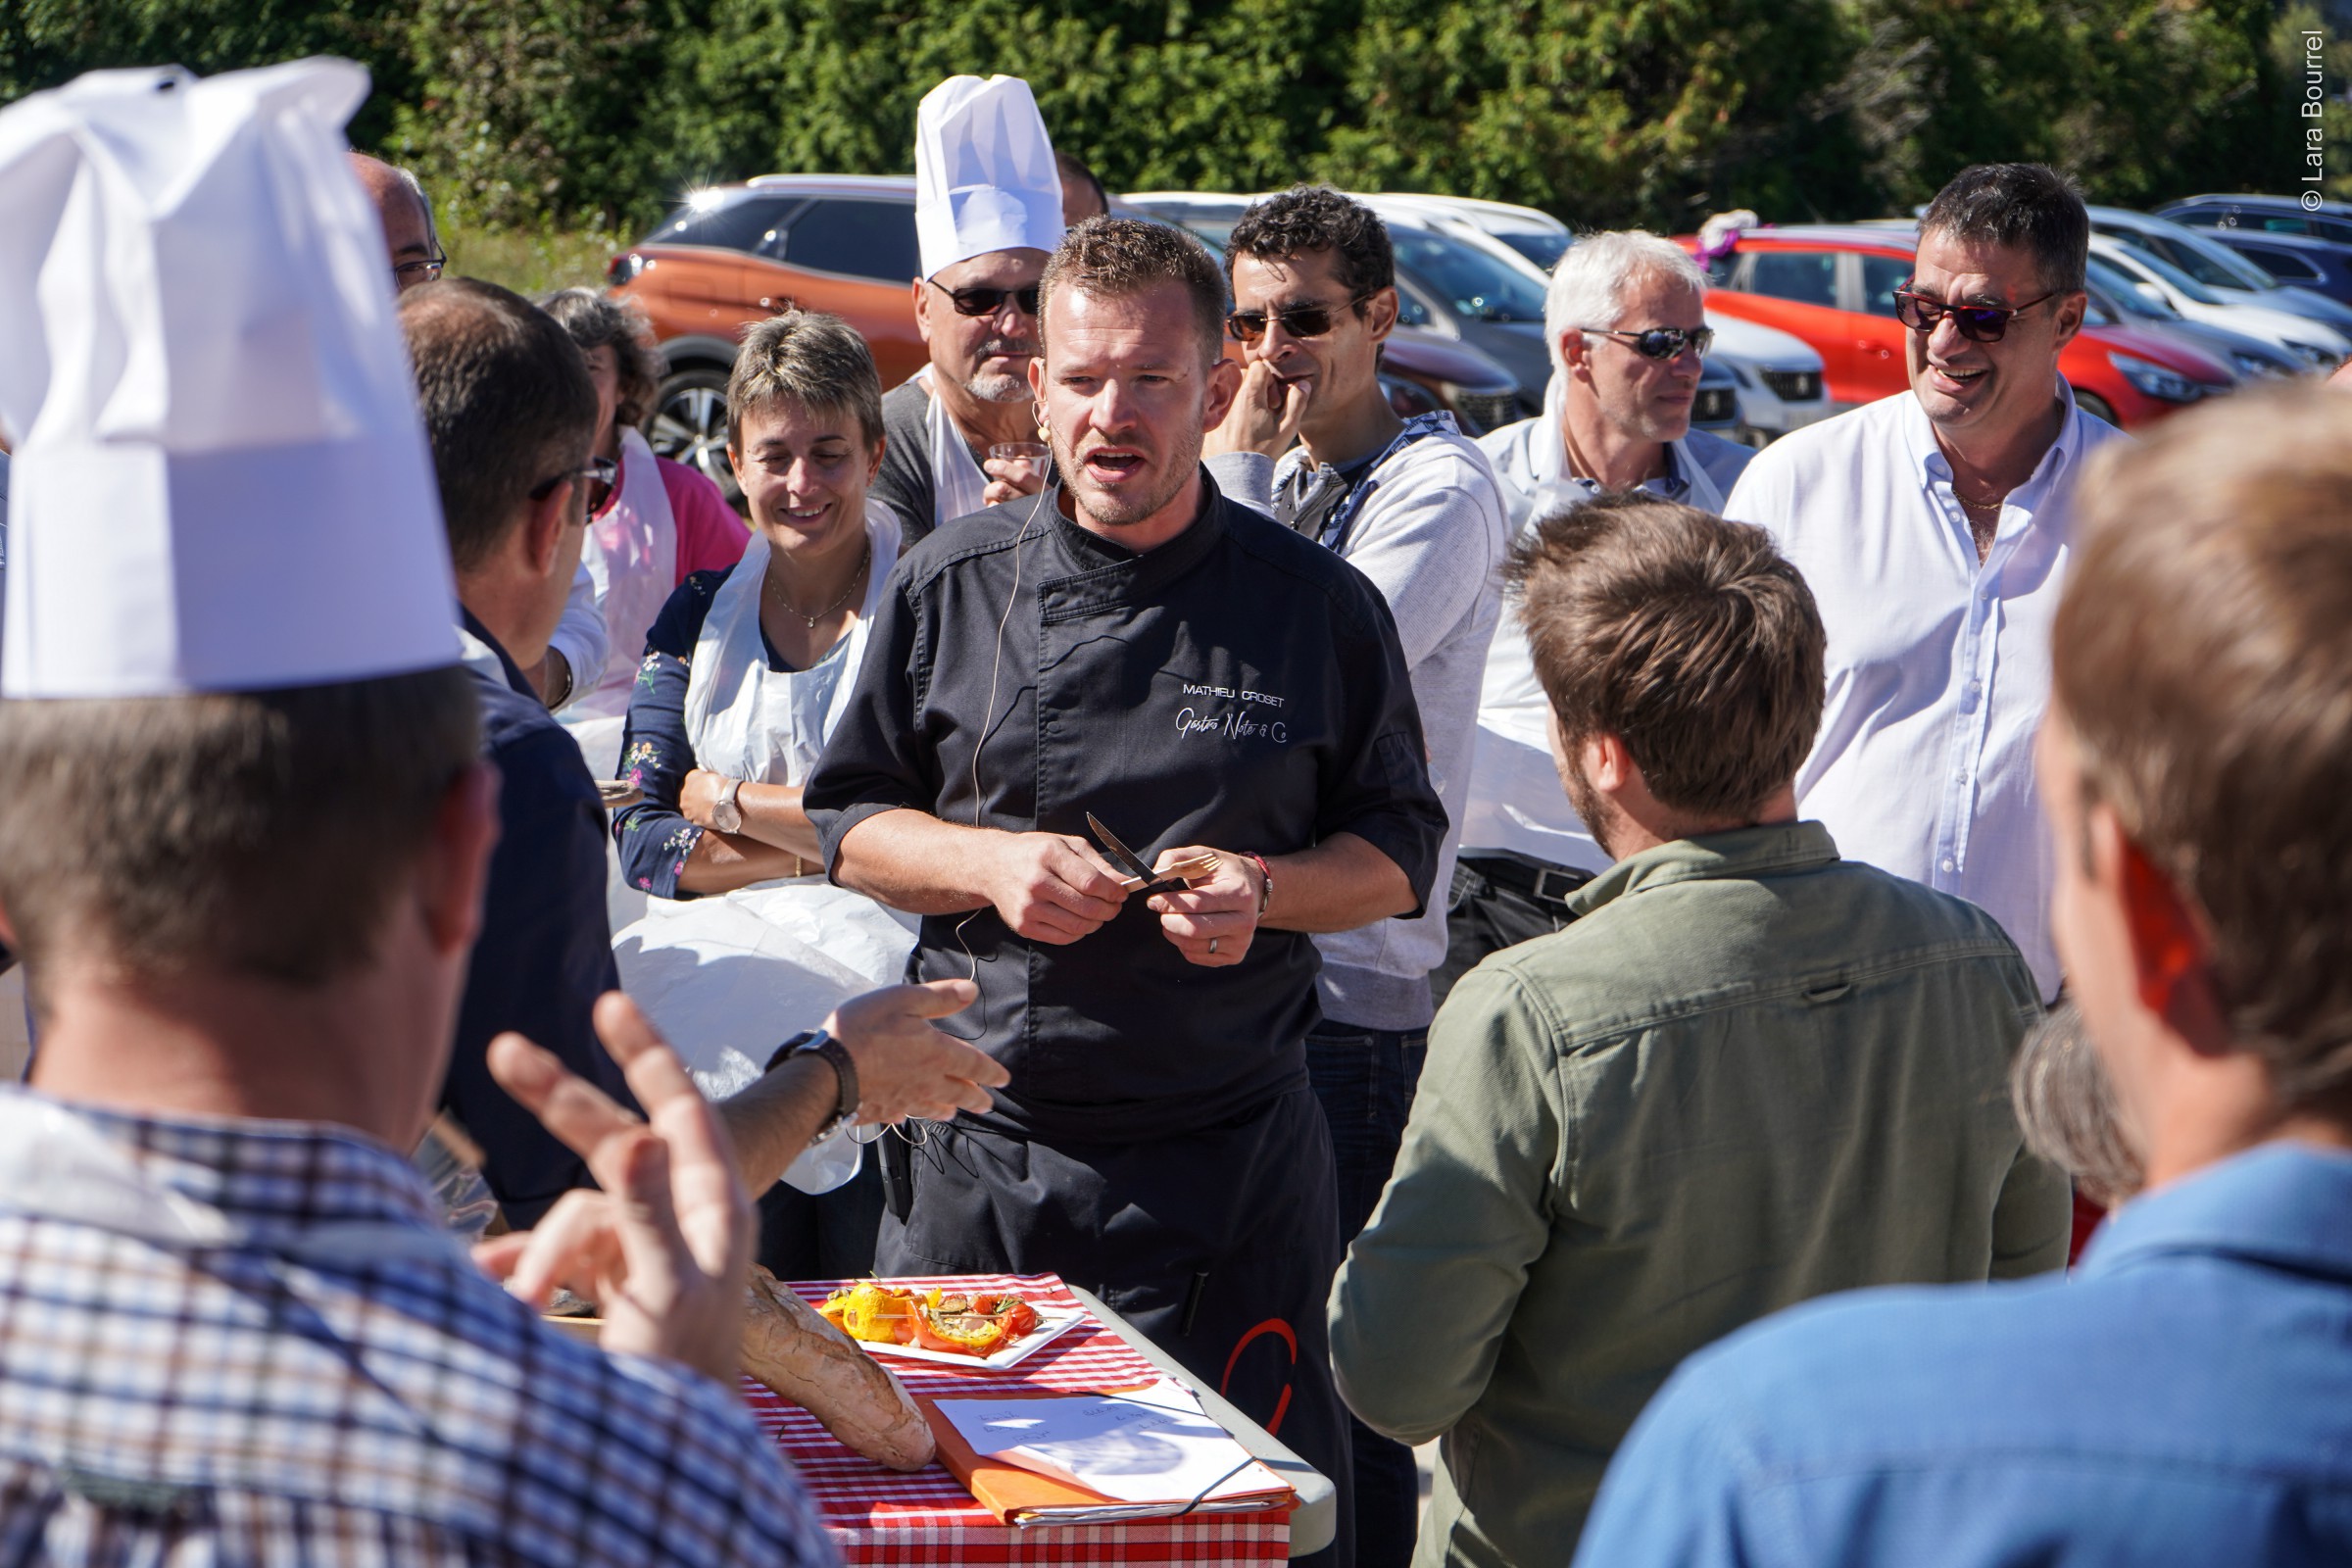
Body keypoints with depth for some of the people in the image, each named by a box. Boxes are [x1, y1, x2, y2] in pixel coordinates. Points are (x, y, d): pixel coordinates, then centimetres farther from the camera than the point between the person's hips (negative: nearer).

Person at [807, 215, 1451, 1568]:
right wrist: (989, 863, -10)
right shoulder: (952, 589, 4)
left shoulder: (1321, 608, 0)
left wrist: (1263, 888, -13)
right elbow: (849, 824, 9)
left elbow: (1400, 855, 6)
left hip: (1227, 1161, -1)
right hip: (979, 1145, 2)